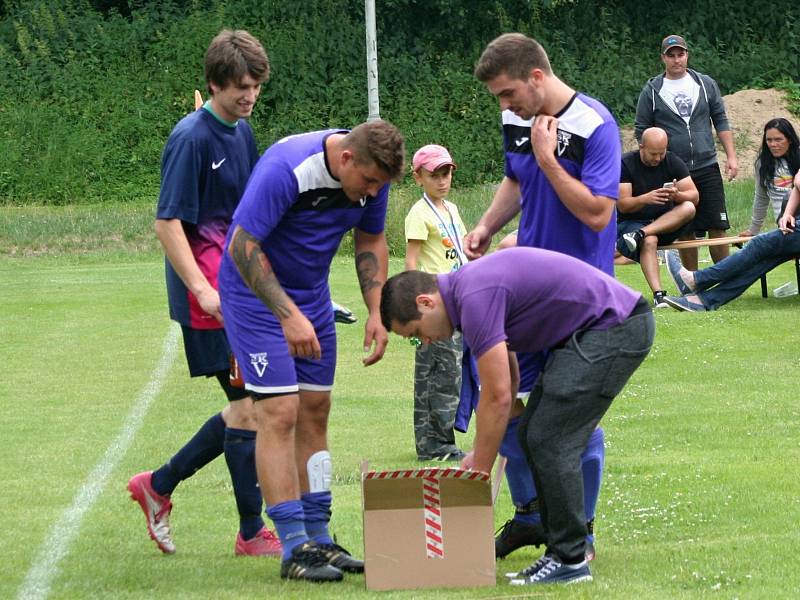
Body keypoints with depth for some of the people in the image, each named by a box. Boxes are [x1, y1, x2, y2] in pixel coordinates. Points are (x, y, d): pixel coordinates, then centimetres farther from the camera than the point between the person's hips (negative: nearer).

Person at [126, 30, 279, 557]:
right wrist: (202, 289, -22)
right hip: (211, 292, -9)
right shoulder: (191, 139, -13)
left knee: (249, 406, 10)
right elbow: (167, 221, -16)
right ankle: (252, 533, 0)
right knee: (249, 405, -7)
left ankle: (160, 485, 22)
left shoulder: (243, 132, 13)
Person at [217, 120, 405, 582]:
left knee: (314, 413, 6)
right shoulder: (285, 169, -30)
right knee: (280, 413, -13)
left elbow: (371, 240, 8)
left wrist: (377, 311, 0)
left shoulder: (372, 176, -9)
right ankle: (294, 546, -12)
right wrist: (288, 315, -29)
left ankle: (317, 536, 12)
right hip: (256, 290, -7)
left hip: (313, 296, 7)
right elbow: (243, 245, -27)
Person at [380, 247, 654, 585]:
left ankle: (569, 560, -3)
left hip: (616, 326, -10)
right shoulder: (468, 288, 13)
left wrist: (479, 471, -8)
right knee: (535, 435, 12)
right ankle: (566, 548, 15)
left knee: (551, 440, -9)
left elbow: (497, 397, -18)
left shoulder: (475, 299, -19)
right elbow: (508, 381, 23)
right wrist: (480, 455, 21)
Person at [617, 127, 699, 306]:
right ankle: (658, 294, -50)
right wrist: (646, 198, -34)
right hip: (631, 223, -4)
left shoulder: (673, 162, 2)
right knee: (649, 241, -38)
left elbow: (694, 196, -5)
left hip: (666, 224, 4)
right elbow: (622, 205, -14)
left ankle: (639, 235, -33)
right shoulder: (626, 164, -7)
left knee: (688, 208, -27)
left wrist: (677, 195, -29)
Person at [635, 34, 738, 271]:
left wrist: (731, 156, 3)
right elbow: (642, 131, 5)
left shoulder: (706, 84, 7)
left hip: (707, 169, 1)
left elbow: (721, 121, 10)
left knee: (717, 227, -3)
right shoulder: (652, 91, 2)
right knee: (685, 232, 3)